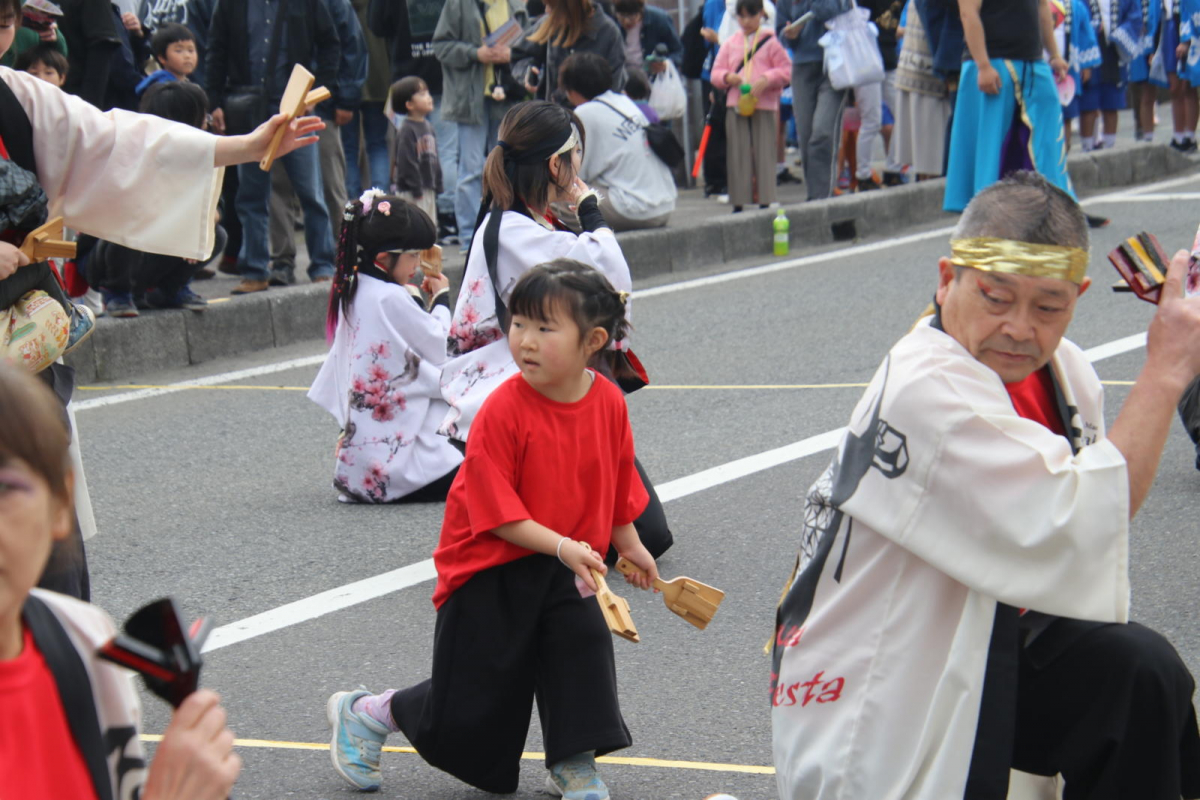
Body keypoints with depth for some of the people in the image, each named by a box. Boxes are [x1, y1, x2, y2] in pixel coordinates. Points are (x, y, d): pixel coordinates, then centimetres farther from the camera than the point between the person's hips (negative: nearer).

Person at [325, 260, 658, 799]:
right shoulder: (504, 410, -23)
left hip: (560, 565, 5)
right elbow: (495, 511, -22)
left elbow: (614, 483, 12)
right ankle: (366, 715, 28)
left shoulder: (609, 402, -6)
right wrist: (561, 547, -29)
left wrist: (629, 546, 19)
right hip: (491, 572, -5)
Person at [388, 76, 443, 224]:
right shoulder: (406, 130, -15)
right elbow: (406, 162, -19)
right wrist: (416, 190, -19)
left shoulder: (428, 127, 13)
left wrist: (437, 187, 14)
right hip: (410, 191, -9)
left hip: (428, 189, 9)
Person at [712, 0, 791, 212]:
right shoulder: (730, 44, 14)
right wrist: (727, 77, -9)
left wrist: (766, 80, -16)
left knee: (764, 153, -5)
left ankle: (766, 201, -1)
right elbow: (716, 73, 13)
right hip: (736, 105, 3)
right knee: (737, 155, 0)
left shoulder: (771, 41, 4)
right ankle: (738, 203, 3)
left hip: (765, 105, -3)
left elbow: (786, 70, 0)